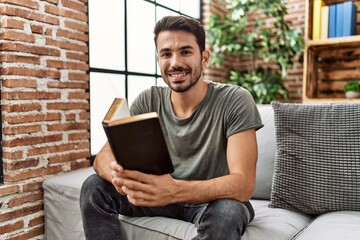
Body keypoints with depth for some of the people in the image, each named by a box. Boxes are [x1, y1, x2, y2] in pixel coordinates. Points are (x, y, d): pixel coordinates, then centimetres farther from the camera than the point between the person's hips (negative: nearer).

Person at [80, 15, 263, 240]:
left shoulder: (235, 101, -21)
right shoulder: (148, 101, -9)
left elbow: (243, 185, -29)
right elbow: (104, 156, -11)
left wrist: (175, 189, -46)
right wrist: (117, 174, -37)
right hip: (163, 193, 4)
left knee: (228, 212, -37)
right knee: (94, 188, -13)